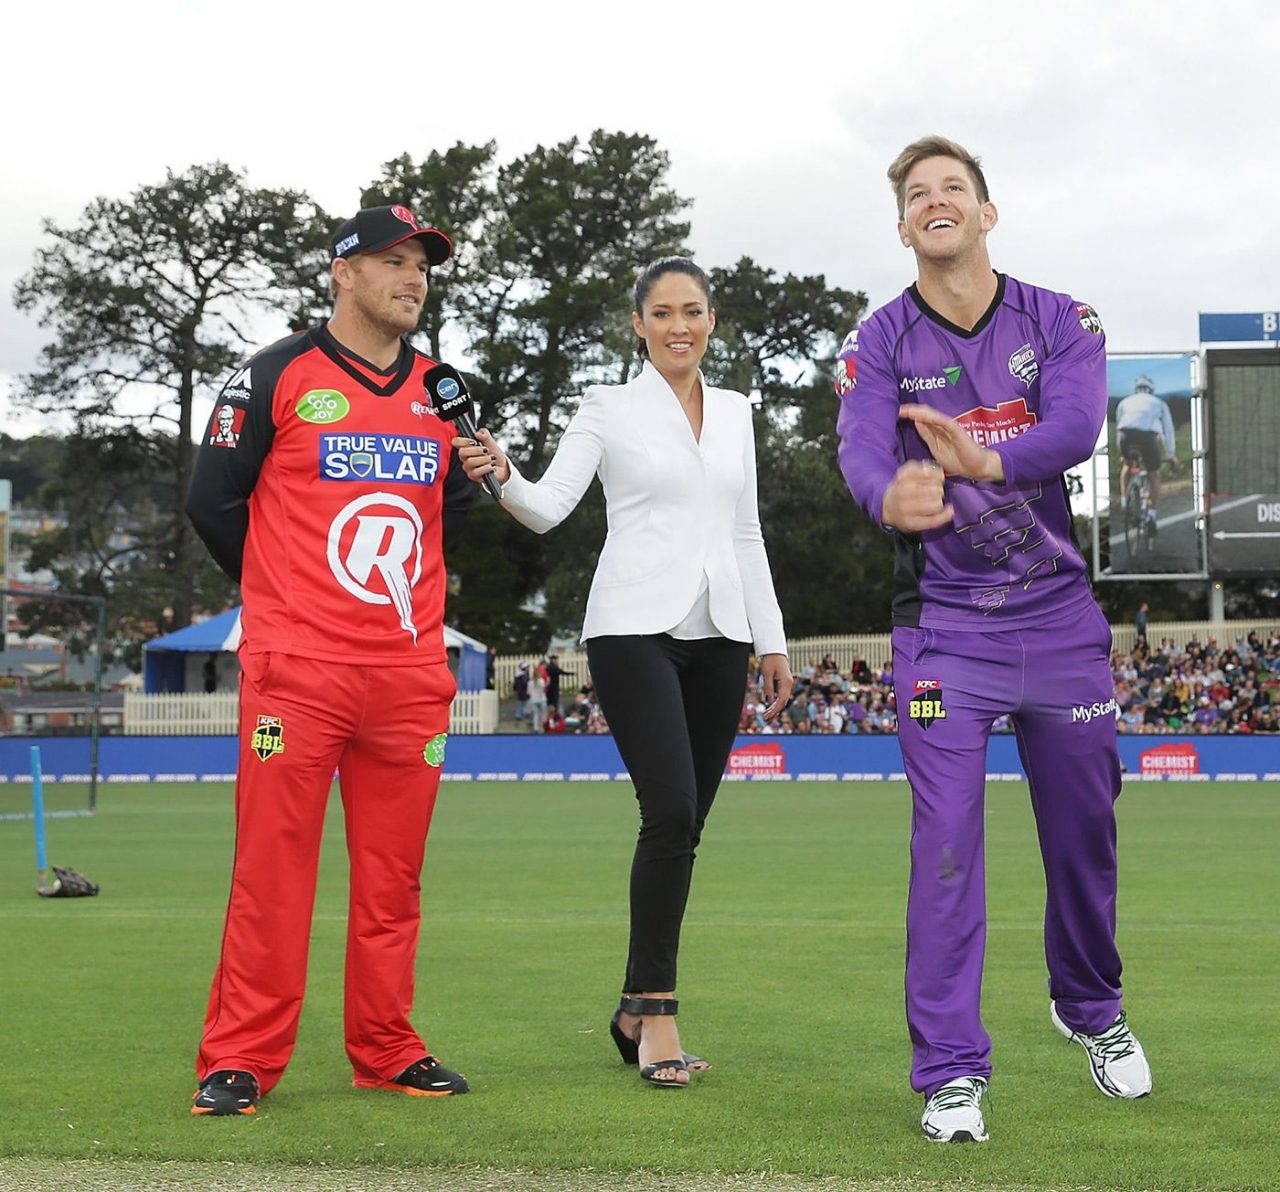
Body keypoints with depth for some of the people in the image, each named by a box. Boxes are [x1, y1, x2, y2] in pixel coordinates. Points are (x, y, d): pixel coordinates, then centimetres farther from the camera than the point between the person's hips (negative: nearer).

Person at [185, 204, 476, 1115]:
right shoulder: (277, 376, 0)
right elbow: (213, 501, 2)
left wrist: (412, 587, 11)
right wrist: (292, 594, 7)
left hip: (411, 672, 5)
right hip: (295, 669, -4)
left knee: (393, 876, 7)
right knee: (272, 869, -5)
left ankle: (389, 1053, 16)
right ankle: (240, 1063, 0)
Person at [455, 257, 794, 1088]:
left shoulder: (735, 413, 15)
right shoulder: (610, 409, 2)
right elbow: (549, 507, -7)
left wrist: (773, 641, 15)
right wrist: (501, 474, -27)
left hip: (718, 633, 5)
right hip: (636, 627, -5)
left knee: (684, 826, 5)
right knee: (672, 812, -18)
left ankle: (637, 1008, 15)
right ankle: (659, 1008, -9)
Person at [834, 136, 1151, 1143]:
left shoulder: (1060, 321, -1)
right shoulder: (881, 345, -3)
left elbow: (1077, 425, -20)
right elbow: (862, 449, -22)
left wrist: (986, 461, -42)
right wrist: (893, 499, -48)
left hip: (1061, 615, 2)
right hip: (943, 625, -1)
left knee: (1084, 827, 11)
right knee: (946, 841, -8)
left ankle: (1090, 1006, 36)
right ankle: (951, 1069, -2)